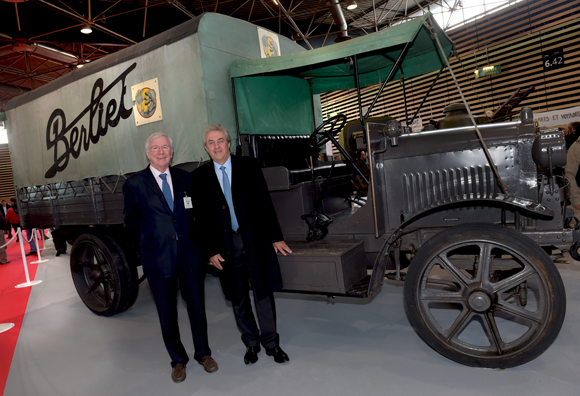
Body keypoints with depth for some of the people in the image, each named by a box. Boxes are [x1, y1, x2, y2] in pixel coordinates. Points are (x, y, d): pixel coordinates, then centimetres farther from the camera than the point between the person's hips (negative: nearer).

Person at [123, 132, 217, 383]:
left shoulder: (185, 178, 6)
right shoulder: (135, 184, -1)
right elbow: (131, 220, 7)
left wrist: (187, 233, 2)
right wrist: (153, 236, 1)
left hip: (189, 254, 2)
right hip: (158, 258, -1)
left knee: (196, 306, 13)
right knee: (167, 313, 11)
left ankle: (203, 353, 34)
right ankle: (178, 360, 32)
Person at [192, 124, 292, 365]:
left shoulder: (248, 166, 1)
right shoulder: (199, 177, 2)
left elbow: (265, 202, 0)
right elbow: (202, 217, 2)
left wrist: (275, 236, -3)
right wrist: (211, 251, -2)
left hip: (255, 239, 0)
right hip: (225, 245, 1)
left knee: (263, 292, 7)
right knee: (237, 297, 11)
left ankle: (270, 342, 25)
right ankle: (251, 343, 30)